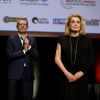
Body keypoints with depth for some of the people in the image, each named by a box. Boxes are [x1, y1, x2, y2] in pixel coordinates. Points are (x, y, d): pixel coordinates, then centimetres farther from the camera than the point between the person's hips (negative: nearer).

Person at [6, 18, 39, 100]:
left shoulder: (32, 40, 9)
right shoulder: (11, 39, 1)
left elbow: (36, 57, 2)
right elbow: (9, 55, -9)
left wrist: (29, 47, -10)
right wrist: (24, 51, -11)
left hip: (28, 74, 2)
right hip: (14, 74, -2)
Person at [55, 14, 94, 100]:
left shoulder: (87, 39, 5)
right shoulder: (62, 39, 7)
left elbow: (91, 60, 4)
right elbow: (57, 59, 2)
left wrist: (81, 72, -7)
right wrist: (66, 73, -9)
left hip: (82, 77, 0)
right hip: (66, 77, 0)